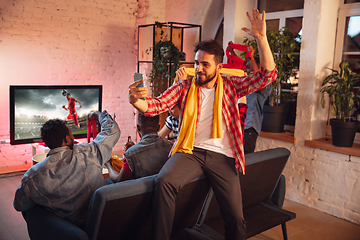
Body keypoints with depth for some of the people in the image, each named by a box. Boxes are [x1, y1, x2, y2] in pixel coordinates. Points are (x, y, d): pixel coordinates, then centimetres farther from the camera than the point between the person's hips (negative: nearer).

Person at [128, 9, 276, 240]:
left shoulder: (230, 86, 10)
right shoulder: (184, 87, 10)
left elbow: (267, 75, 3)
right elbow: (156, 105, -1)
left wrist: (261, 38, -7)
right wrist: (136, 100, -25)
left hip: (221, 156, 1)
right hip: (190, 151, 0)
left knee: (236, 218, -9)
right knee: (164, 182, -31)